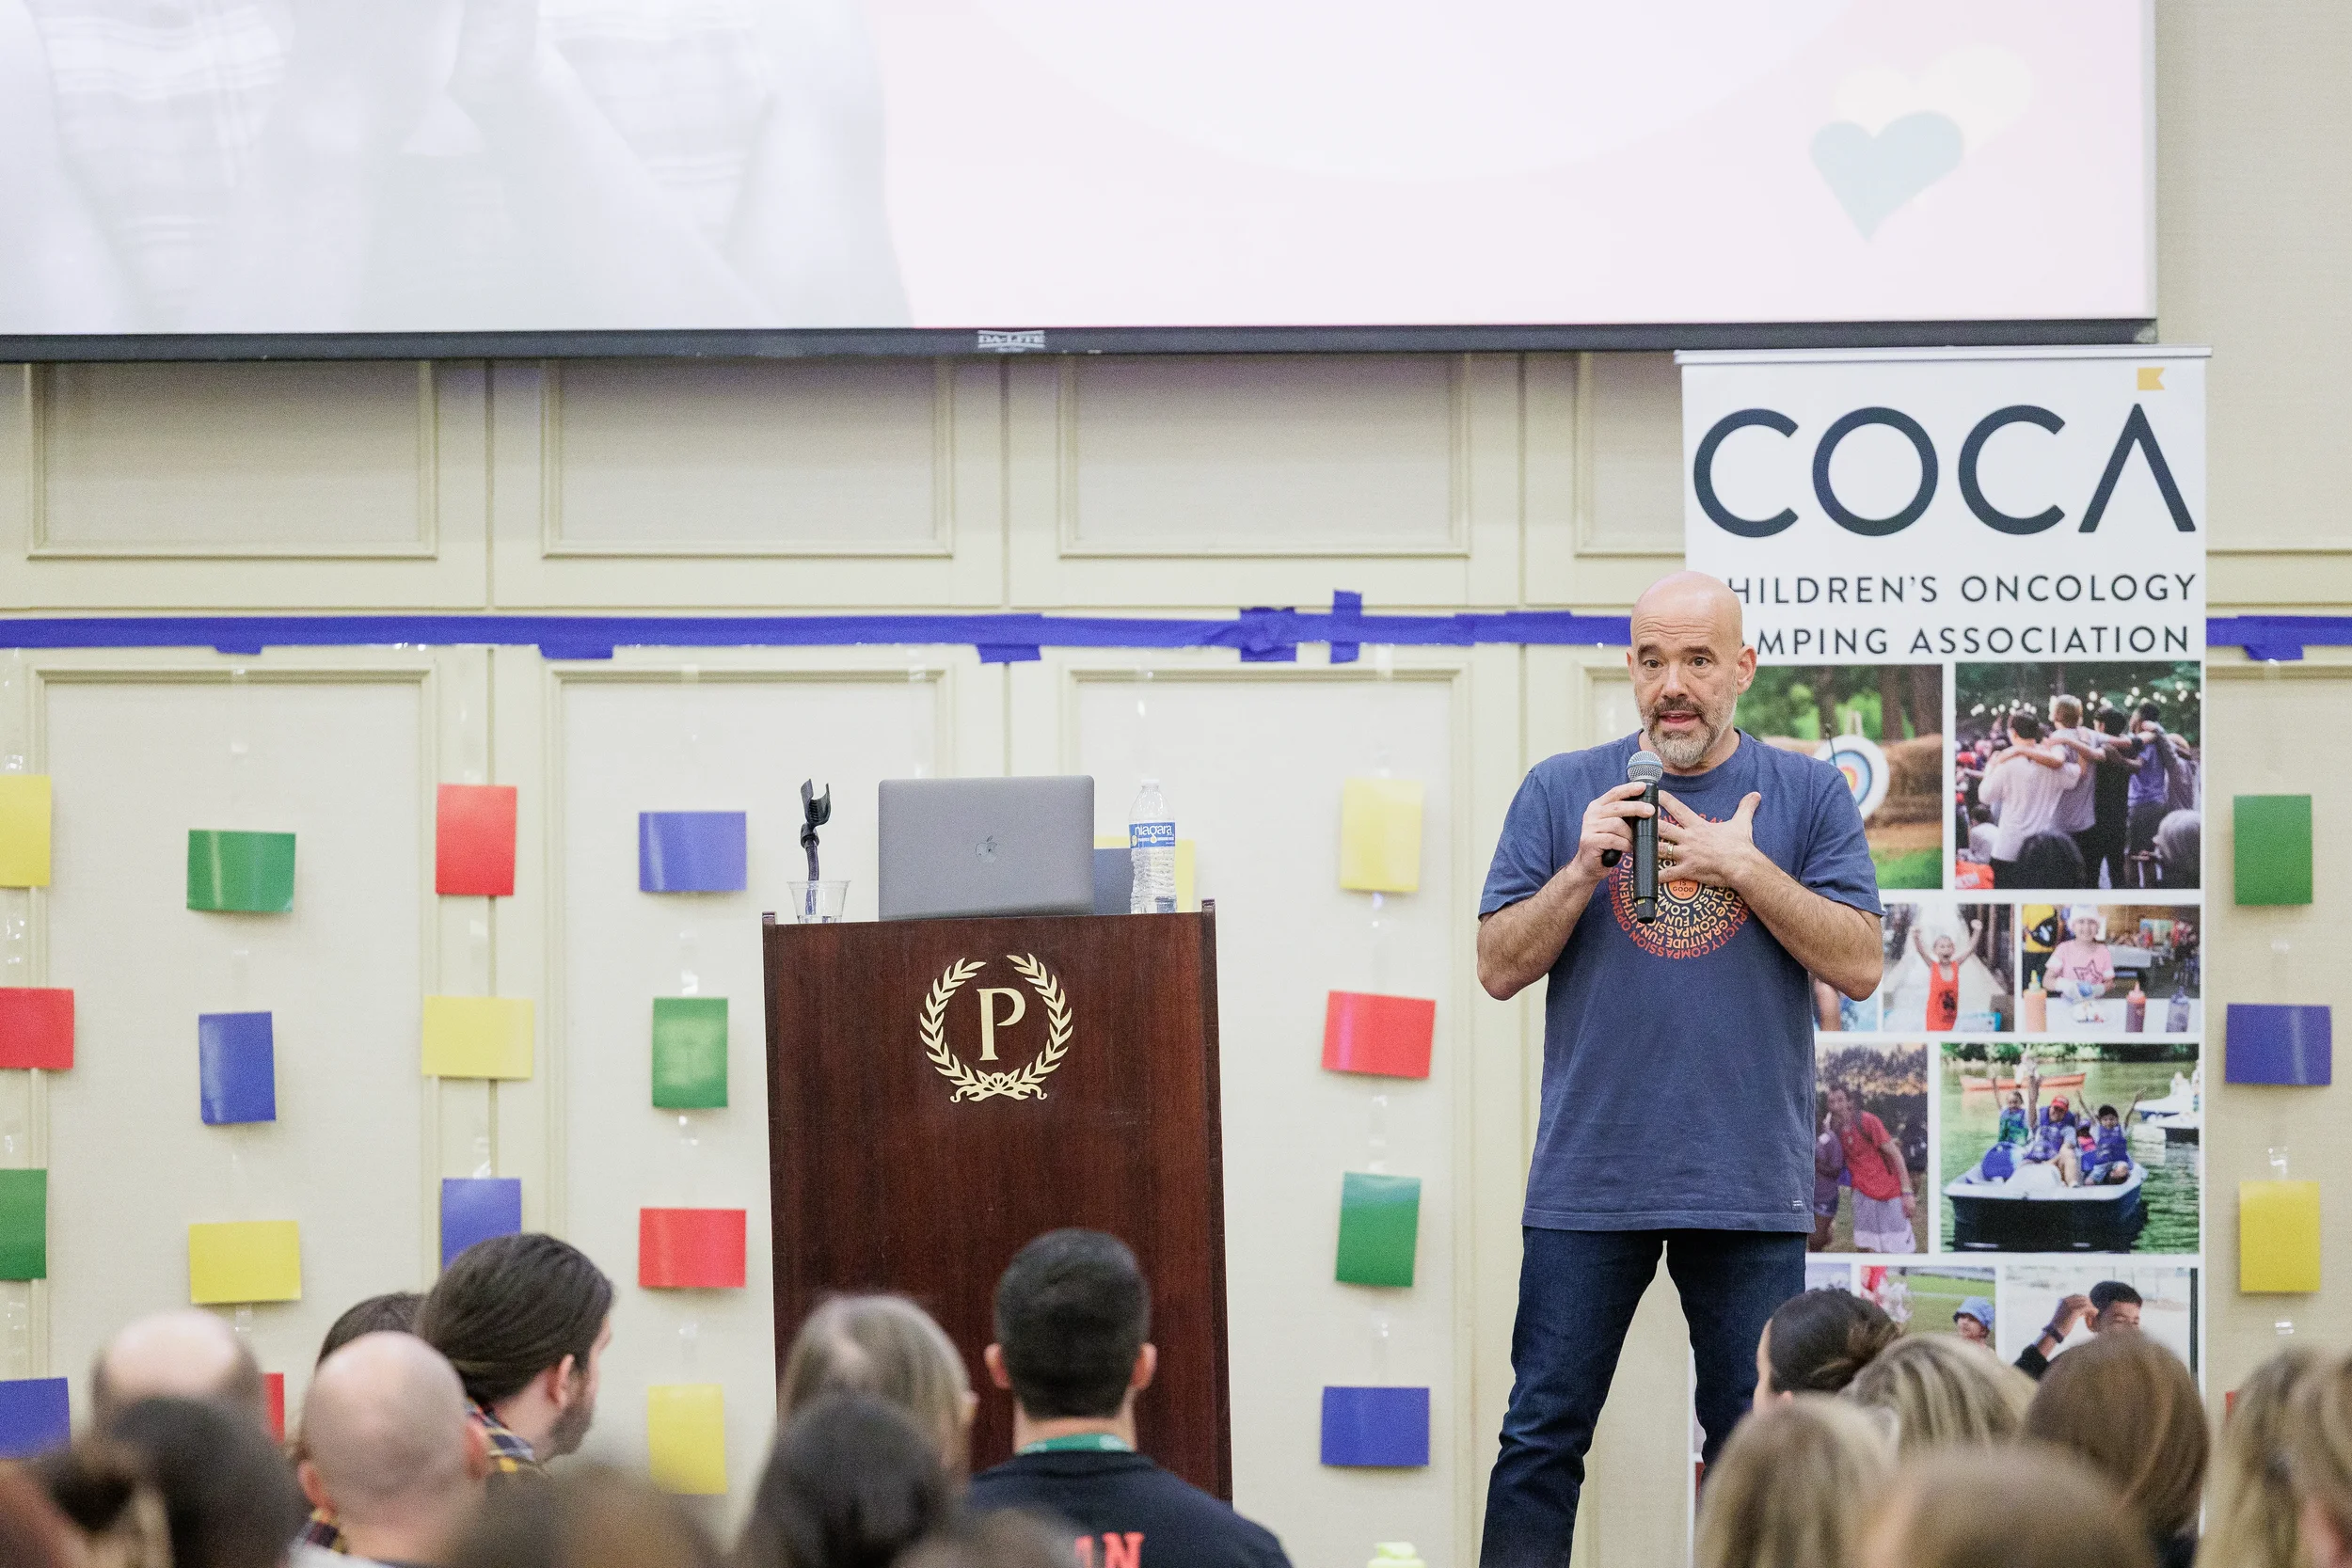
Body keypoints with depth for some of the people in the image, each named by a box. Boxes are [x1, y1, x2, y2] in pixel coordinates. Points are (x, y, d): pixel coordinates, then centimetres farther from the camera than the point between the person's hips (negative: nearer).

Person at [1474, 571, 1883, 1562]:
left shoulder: (1807, 796, 6)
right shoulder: (1562, 793, 8)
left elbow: (1859, 965, -2)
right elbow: (1500, 968, 4)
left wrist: (1744, 867, -10)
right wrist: (1584, 870, -11)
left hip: (1749, 1184, 0)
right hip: (1587, 1180, 0)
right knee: (1542, 1440, 0)